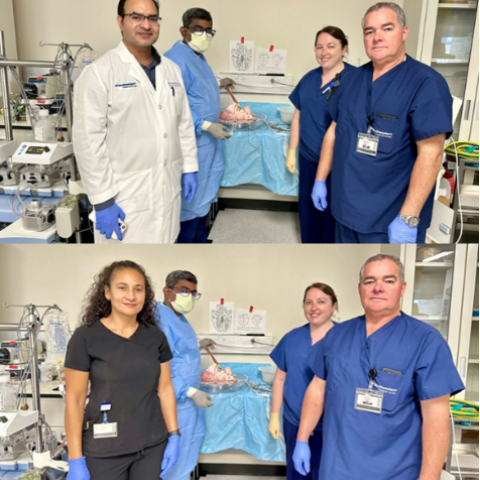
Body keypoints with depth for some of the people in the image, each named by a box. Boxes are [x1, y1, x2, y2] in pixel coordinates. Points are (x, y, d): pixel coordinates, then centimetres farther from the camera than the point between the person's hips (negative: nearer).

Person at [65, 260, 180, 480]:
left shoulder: (155, 336, 2)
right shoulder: (85, 337, -10)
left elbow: (165, 389, 7)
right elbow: (74, 400, -9)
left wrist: (174, 436, 3)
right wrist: (76, 460, -9)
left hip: (153, 445, 3)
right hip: (105, 451, -3)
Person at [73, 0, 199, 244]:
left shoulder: (171, 69, 9)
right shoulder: (99, 72, -11)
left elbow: (184, 124, 15)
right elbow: (88, 141, -14)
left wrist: (189, 168, 11)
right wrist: (103, 200, -15)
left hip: (168, 188, 6)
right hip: (125, 195, -6)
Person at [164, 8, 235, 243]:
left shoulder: (198, 56, 12)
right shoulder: (176, 59, -20)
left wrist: (218, 86, 29)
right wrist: (207, 126, -26)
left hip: (207, 141, 10)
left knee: (204, 196, 19)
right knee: (190, 198, 0)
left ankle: (200, 241, 34)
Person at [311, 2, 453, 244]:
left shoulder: (426, 82, -14)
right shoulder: (353, 78, 7)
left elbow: (431, 153, -19)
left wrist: (408, 218, -22)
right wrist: (320, 179, 12)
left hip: (391, 218, -6)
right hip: (346, 207, 6)